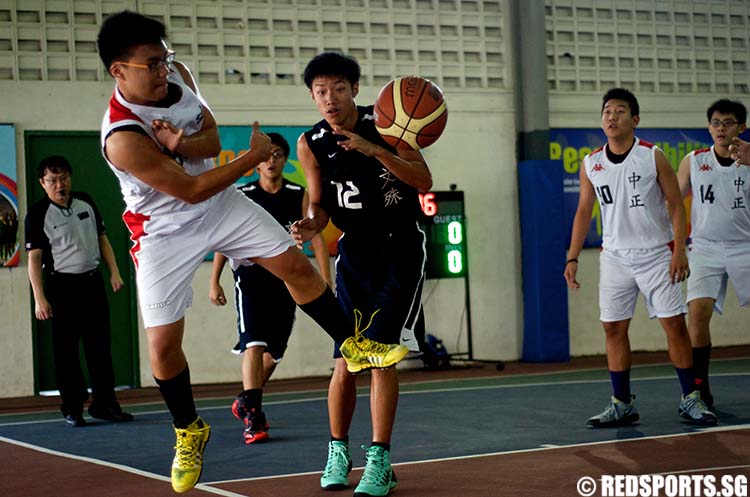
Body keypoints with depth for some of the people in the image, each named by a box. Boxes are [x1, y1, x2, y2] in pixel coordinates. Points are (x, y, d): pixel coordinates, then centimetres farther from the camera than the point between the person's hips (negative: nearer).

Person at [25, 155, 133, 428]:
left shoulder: (86, 203, 8)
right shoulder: (38, 214, -7)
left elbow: (102, 239, 17)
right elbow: (34, 258, -9)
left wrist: (114, 272, 7)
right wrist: (39, 298, -15)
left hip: (93, 282, 5)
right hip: (62, 286, -5)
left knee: (100, 345, 6)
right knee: (66, 351, -1)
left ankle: (104, 403, 13)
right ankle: (72, 408, 5)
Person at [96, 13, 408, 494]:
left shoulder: (177, 73, -13)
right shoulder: (122, 138, -33)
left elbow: (212, 137, -8)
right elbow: (190, 190, -27)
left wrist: (181, 144, -31)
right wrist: (254, 157, -21)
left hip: (220, 202, 6)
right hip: (167, 232, -6)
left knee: (294, 262, 1)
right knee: (163, 342, -5)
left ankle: (354, 346, 19)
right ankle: (189, 431, 18)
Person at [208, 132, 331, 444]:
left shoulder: (299, 196, 1)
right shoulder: (241, 196, -2)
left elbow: (316, 238, -1)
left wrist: (326, 283, -9)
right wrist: (214, 281, -3)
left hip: (285, 281, 3)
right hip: (250, 278, -3)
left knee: (274, 352, 12)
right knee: (253, 345, -19)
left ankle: (245, 402, 35)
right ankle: (252, 418, -20)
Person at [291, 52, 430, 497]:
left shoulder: (383, 123, -12)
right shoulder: (311, 145, -3)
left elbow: (424, 181, -16)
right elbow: (321, 203, 9)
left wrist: (376, 151, -28)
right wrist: (311, 225, -14)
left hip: (401, 248, -3)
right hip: (355, 250, 3)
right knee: (346, 360, 0)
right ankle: (338, 452, 20)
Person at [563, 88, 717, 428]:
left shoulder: (653, 157, -5)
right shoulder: (590, 164, 4)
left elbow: (676, 205, -3)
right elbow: (583, 212, 11)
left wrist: (679, 251, -12)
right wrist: (573, 258, 5)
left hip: (656, 254, -3)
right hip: (614, 257, 3)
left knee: (675, 324, -5)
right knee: (613, 328, 1)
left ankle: (690, 400, 4)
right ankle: (622, 405, 9)